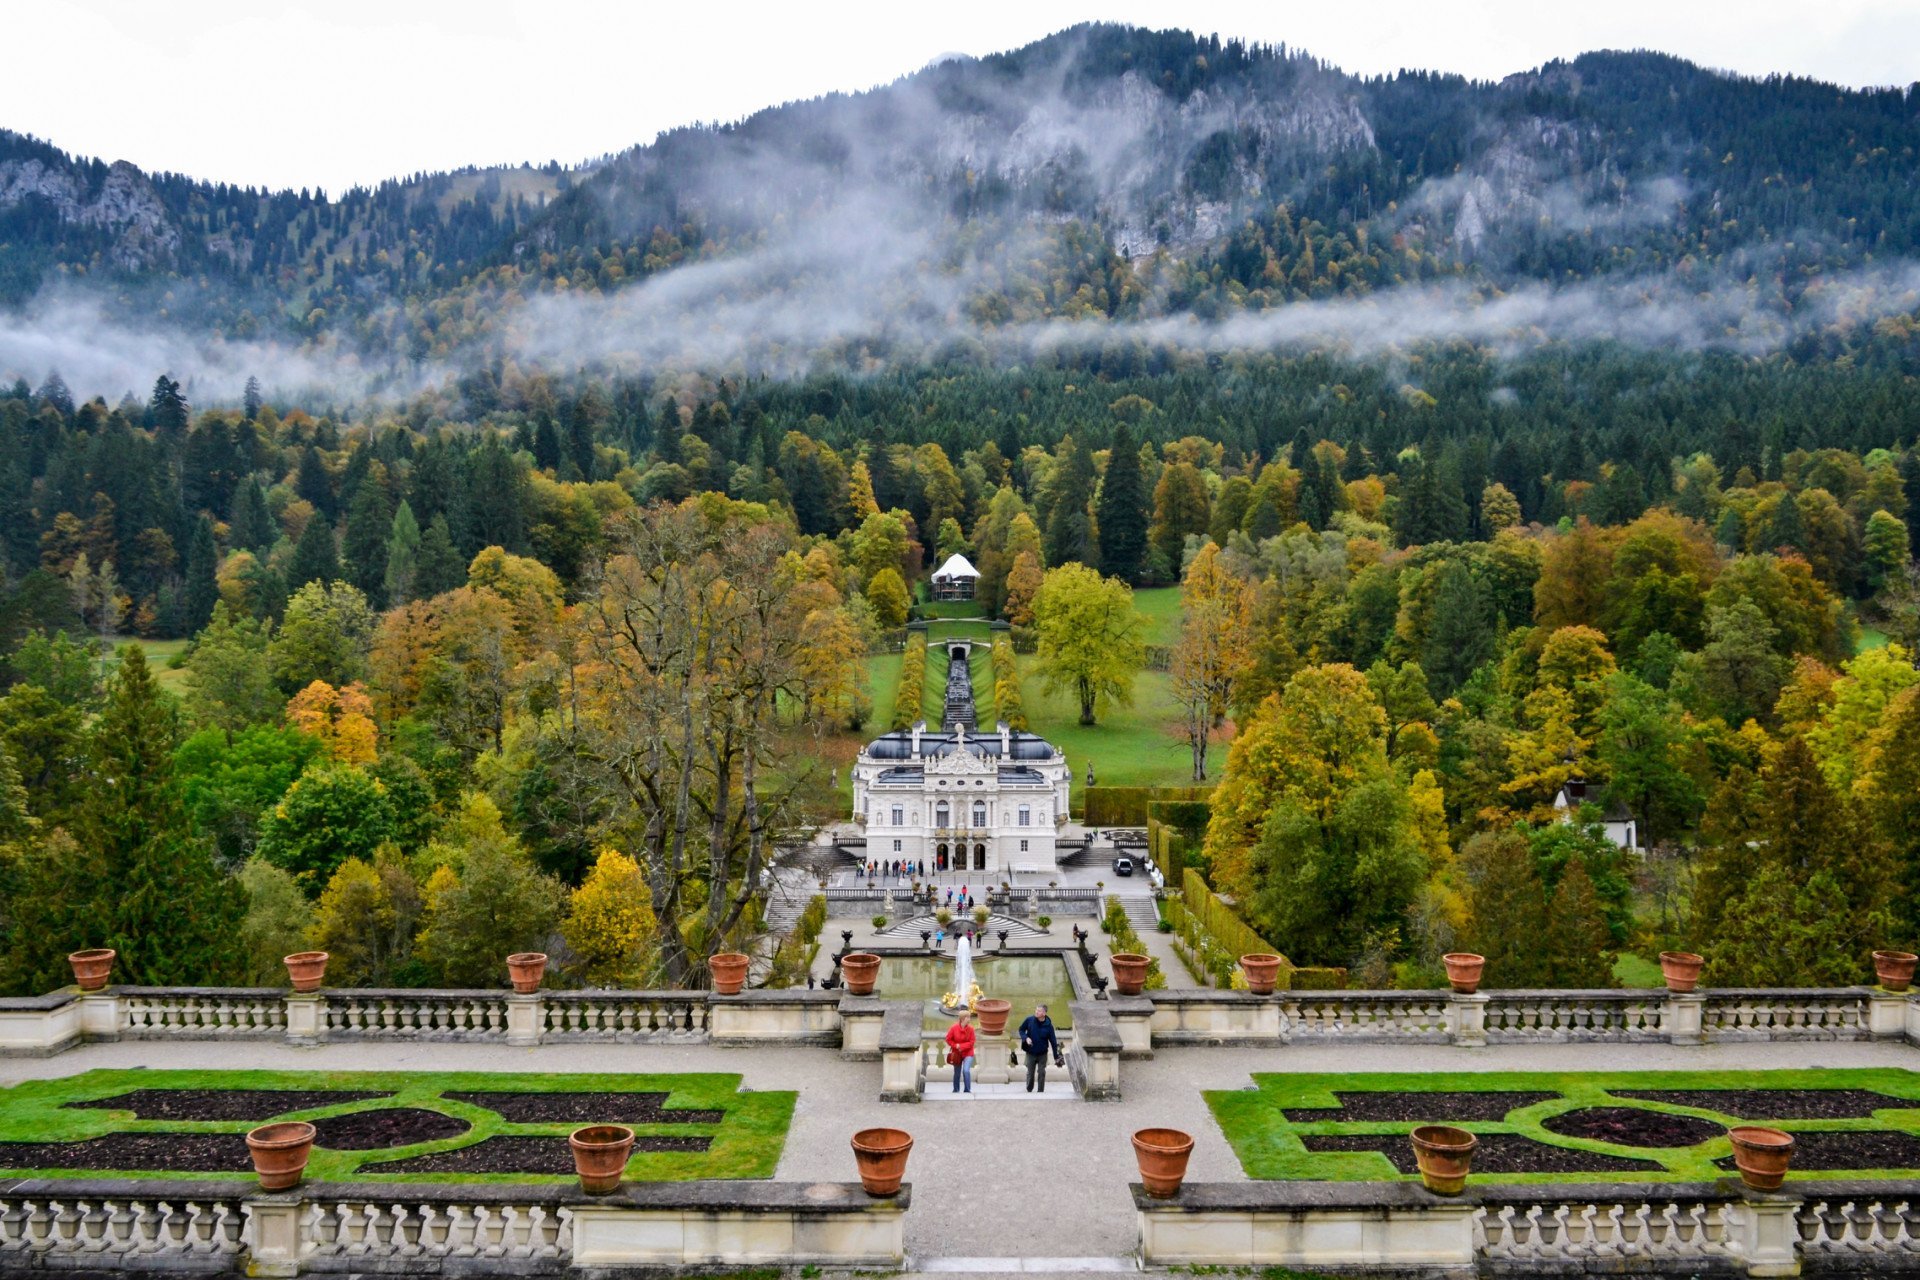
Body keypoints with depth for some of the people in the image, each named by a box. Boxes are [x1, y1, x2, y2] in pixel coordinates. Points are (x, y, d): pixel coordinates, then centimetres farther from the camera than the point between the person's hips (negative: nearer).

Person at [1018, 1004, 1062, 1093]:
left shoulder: (1048, 1025, -14)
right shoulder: (1029, 1020, -13)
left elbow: (1053, 1041, -7)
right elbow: (1021, 1029, 3)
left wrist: (1056, 1057, -4)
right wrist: (1026, 1038, -18)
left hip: (1043, 1053, -1)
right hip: (1030, 1053, 1)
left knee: (1041, 1073, 4)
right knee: (1030, 1073, 10)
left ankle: (1041, 1092, 19)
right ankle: (1029, 1091, 30)